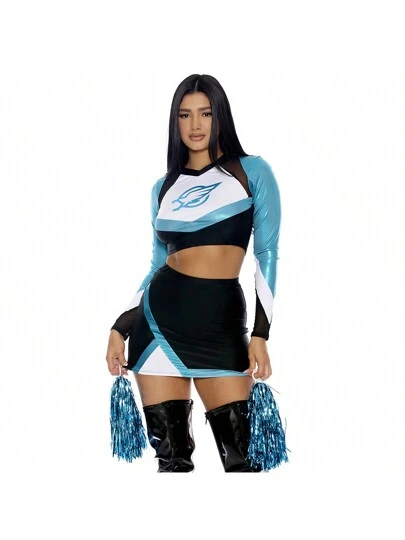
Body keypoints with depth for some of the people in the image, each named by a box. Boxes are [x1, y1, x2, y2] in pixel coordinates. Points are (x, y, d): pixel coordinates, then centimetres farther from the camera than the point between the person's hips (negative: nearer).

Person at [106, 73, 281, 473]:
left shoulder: (252, 171, 6)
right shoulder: (165, 187, 16)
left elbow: (267, 255, 0)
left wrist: (260, 334, -8)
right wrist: (120, 328, 12)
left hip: (222, 319, -3)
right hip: (160, 316, 3)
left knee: (240, 455, -6)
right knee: (171, 454, 1)